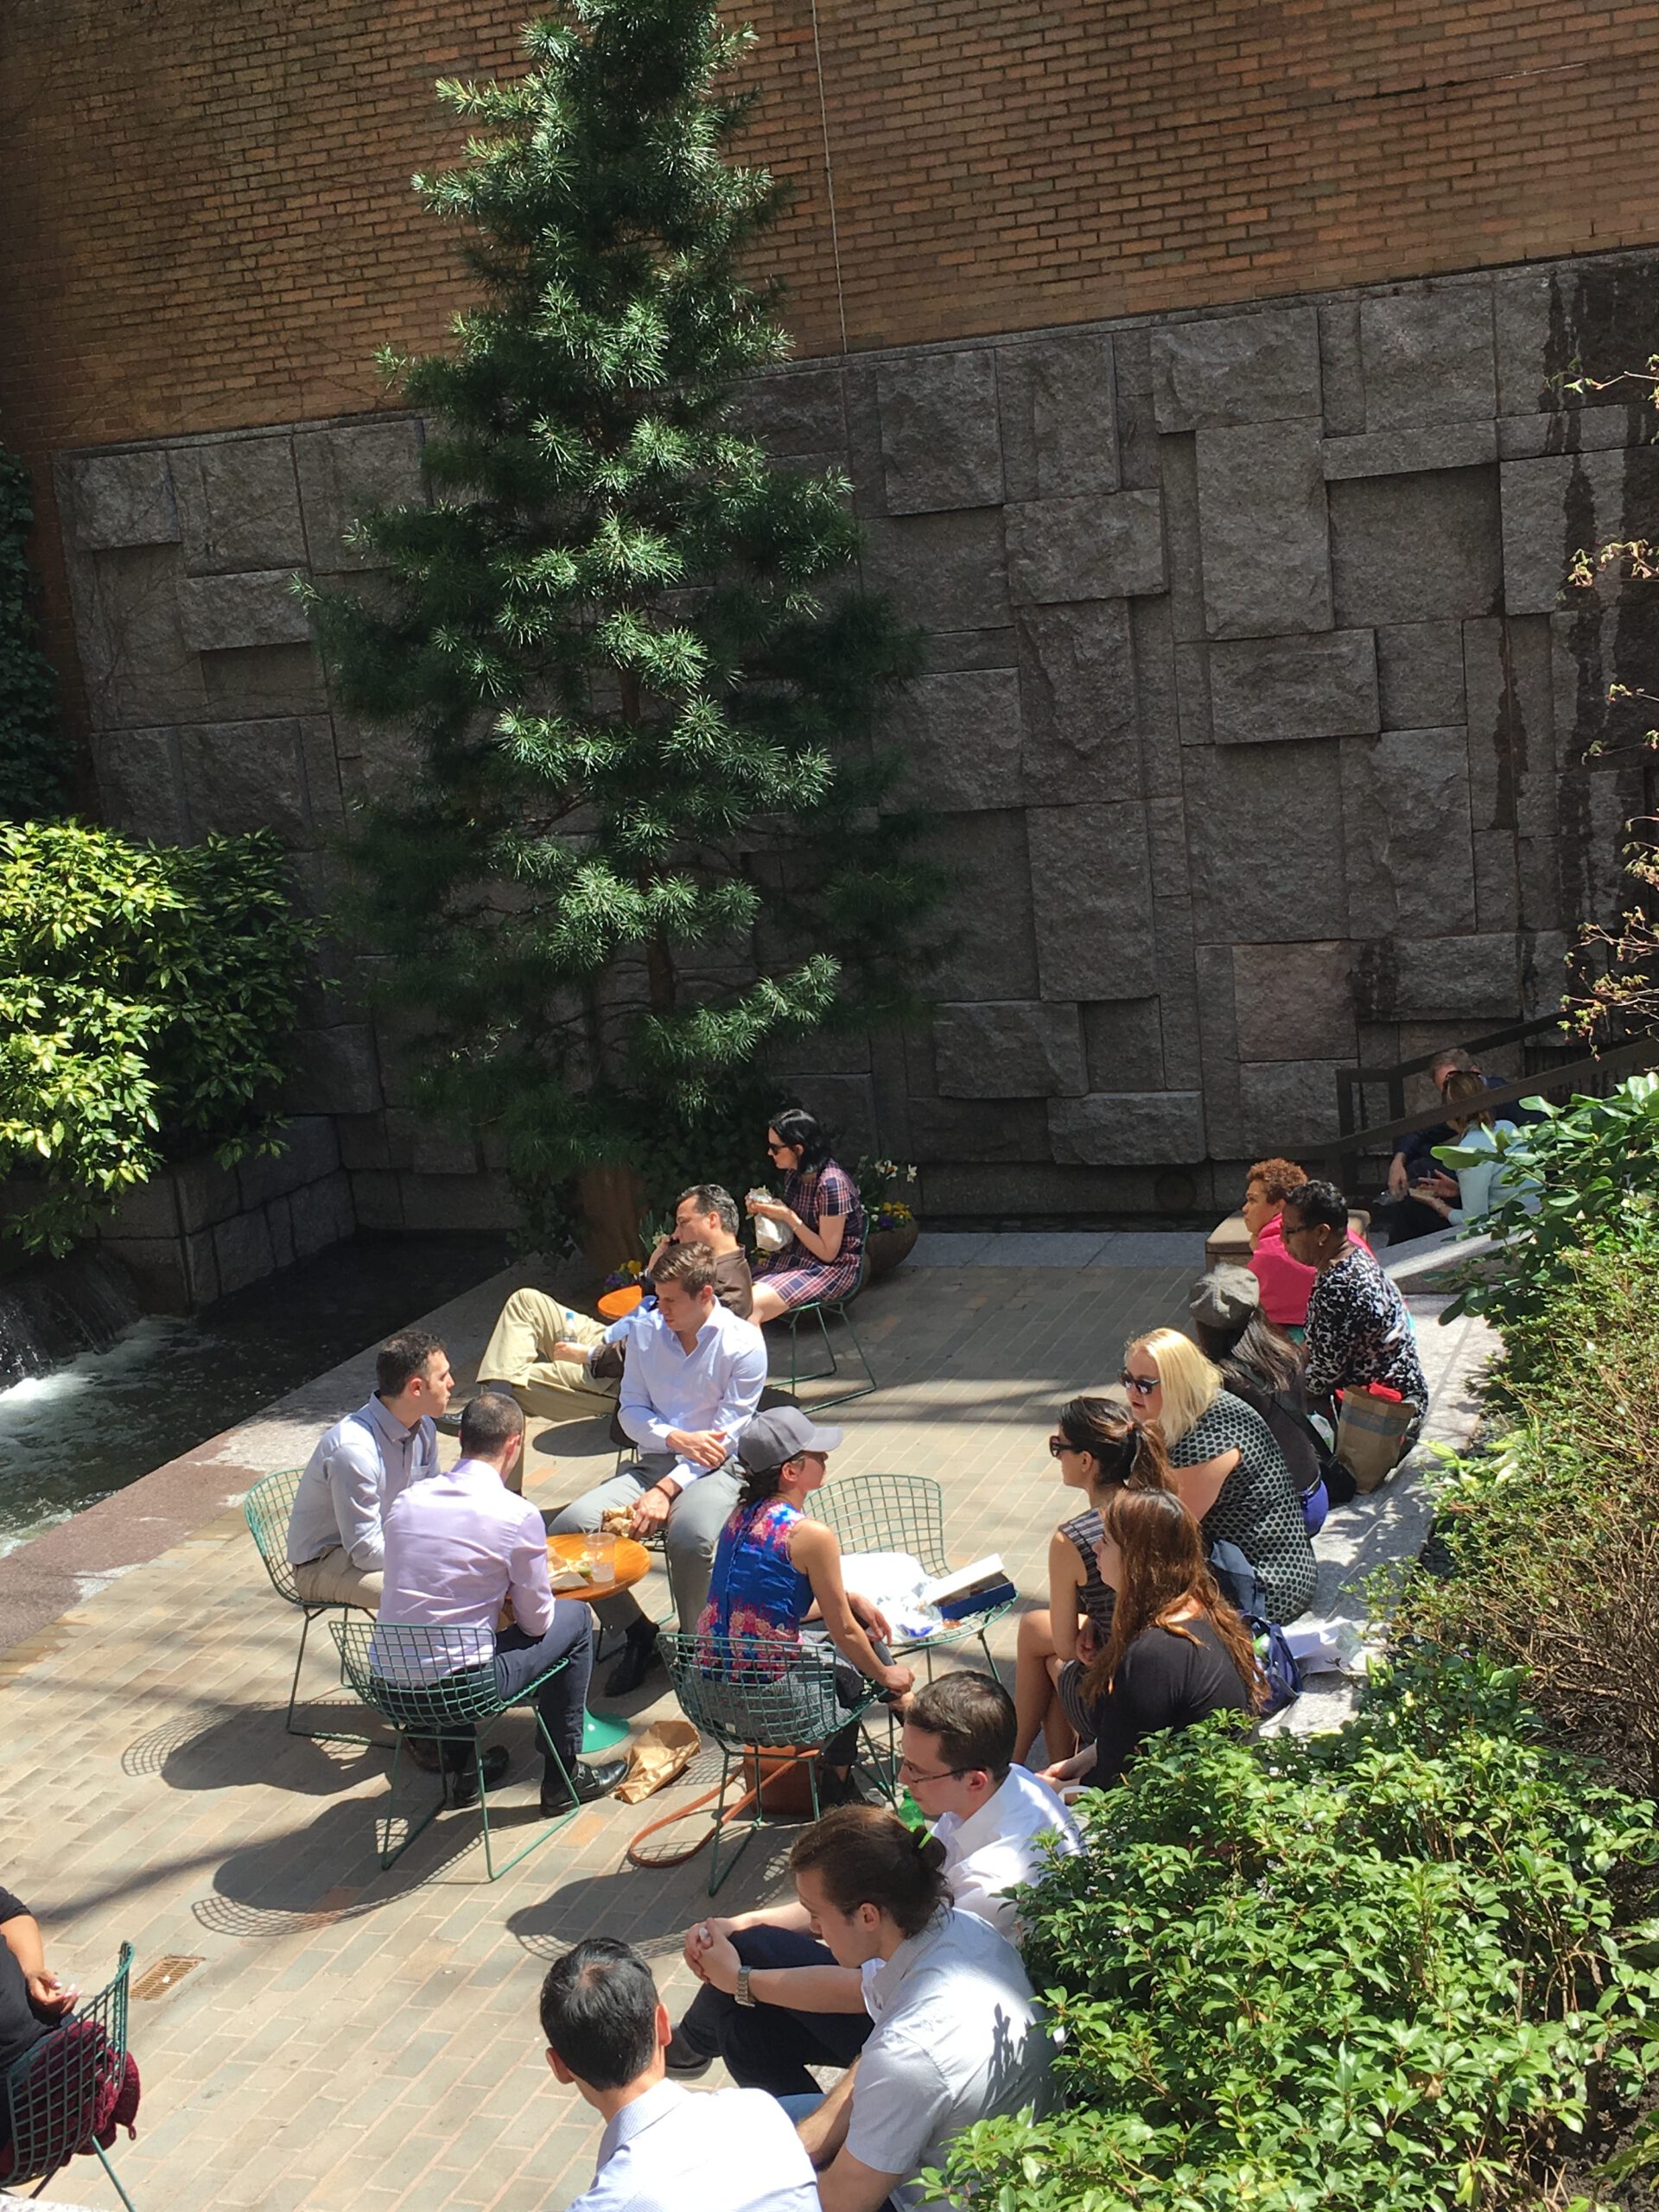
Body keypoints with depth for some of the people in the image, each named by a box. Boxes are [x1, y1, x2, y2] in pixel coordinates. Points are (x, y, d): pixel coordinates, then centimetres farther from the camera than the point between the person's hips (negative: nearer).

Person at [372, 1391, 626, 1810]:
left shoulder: (406, 1500, 3)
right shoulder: (517, 1515, -13)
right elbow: (536, 1621, -2)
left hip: (390, 1684, 6)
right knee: (575, 1618, 15)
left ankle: (459, 1769, 37)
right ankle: (563, 1776, 23)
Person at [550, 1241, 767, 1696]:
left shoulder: (743, 1345, -9)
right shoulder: (645, 1330, 6)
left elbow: (727, 1436, -11)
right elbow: (631, 1410, 8)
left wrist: (668, 1488, -20)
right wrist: (676, 1439, -13)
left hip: (715, 1470, -5)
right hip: (652, 1462, 5)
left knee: (689, 1537, -38)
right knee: (570, 1526, -19)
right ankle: (637, 1635, 1)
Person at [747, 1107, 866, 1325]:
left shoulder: (832, 1184, -20)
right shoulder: (794, 1175, 3)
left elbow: (827, 1252, -17)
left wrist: (788, 1216, -19)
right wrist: (765, 1208, 0)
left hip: (835, 1268, -8)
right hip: (796, 1257, 8)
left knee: (752, 1305, -26)